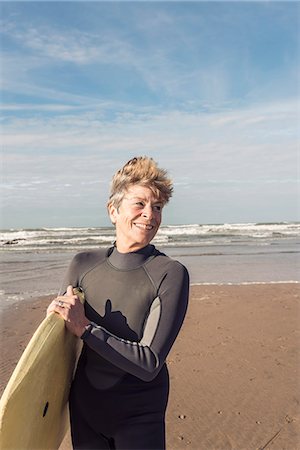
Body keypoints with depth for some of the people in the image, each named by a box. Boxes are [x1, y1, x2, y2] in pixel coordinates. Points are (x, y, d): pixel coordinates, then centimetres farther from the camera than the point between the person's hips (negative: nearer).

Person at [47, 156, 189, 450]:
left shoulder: (170, 274, -20)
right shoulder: (83, 264, -8)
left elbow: (149, 363, -23)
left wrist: (85, 328, -26)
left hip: (138, 417, -3)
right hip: (83, 408, 4)